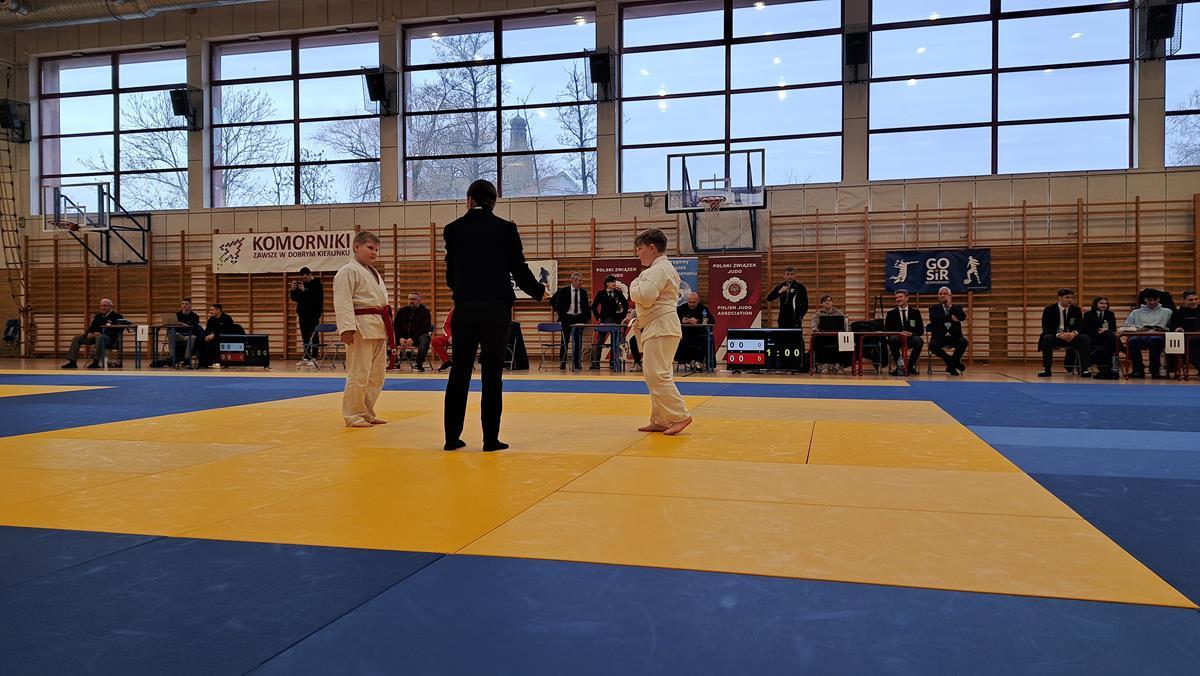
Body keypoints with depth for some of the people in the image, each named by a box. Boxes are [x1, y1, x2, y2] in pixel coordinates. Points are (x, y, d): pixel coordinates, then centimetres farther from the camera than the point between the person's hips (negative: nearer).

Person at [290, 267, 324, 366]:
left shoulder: (317, 284, -6)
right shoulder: (300, 284, 12)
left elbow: (316, 298, -20)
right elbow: (294, 299, 14)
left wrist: (304, 290, -22)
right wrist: (293, 290, -3)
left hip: (313, 315, -6)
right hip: (303, 315, 6)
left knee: (313, 337, -6)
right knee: (305, 337, 8)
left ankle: (313, 358, -6)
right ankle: (306, 357, 13)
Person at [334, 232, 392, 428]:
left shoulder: (374, 273, 21)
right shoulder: (348, 272, -8)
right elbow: (342, 303, -17)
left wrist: (386, 327, 24)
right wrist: (346, 328, -25)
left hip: (378, 329, 10)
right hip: (361, 328, -10)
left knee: (377, 375, 13)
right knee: (359, 374, -8)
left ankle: (367, 413, 24)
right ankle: (352, 415, 3)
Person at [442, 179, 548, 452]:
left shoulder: (453, 229, 2)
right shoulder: (506, 228, -3)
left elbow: (452, 268, 10)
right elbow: (519, 268, 0)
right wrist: (539, 291, 18)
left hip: (465, 307, 2)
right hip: (496, 307, -2)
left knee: (459, 371, 10)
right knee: (492, 373, 4)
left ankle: (452, 437, 14)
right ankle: (491, 438, 7)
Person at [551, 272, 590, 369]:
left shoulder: (583, 292, 5)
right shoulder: (563, 291, -5)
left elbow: (586, 306, 13)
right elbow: (553, 301, 4)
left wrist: (585, 318, 4)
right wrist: (557, 312, -2)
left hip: (579, 318, 3)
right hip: (566, 318, -3)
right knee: (565, 341, 0)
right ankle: (562, 363, 8)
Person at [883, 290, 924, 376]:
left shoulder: (915, 312, 11)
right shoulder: (891, 313, 10)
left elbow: (921, 330, 7)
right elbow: (886, 330, 2)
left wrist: (911, 334, -15)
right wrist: (899, 333, -16)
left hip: (911, 338, 1)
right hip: (897, 338, -1)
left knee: (919, 341, -33)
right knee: (893, 339, -36)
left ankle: (910, 366, -16)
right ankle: (899, 366, -21)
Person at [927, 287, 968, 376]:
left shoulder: (957, 308, 16)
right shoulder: (934, 308, 11)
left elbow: (963, 317, -6)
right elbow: (933, 318, -11)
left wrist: (951, 306, -5)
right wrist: (950, 317, -15)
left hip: (954, 337, 1)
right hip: (939, 337, -1)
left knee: (964, 342, -32)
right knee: (933, 346, -33)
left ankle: (951, 366, -10)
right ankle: (955, 362, -8)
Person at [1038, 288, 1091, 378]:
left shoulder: (1076, 310, 5)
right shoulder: (1049, 310, -5)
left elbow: (1080, 326, 0)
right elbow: (1046, 328, -13)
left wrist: (1074, 333, -26)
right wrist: (1059, 335, -32)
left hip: (1072, 336, 2)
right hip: (1055, 337, -2)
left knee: (1086, 339, -26)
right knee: (1047, 338, -35)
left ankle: (1084, 369, -26)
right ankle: (1047, 369, -31)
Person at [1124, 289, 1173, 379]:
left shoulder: (1167, 312, 27)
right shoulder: (1136, 313, 27)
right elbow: (1127, 327, 14)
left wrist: (1164, 329, -7)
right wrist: (1137, 329, -4)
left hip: (1157, 336, -1)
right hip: (1140, 336, 1)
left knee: (1155, 340, -40)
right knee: (1133, 340, -37)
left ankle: (1155, 370, -28)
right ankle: (1138, 370, -25)